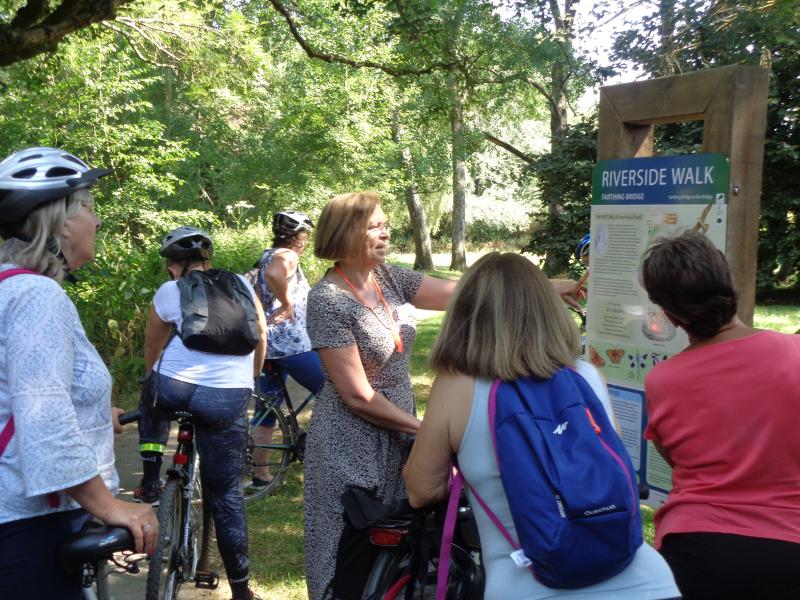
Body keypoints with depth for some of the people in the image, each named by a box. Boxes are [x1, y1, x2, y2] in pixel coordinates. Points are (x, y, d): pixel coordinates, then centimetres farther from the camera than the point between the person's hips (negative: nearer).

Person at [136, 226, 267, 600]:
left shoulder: (168, 293, 4)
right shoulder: (241, 285, 10)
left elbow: (152, 351, 16)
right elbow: (261, 337, 19)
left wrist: (155, 382, 36)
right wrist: (249, 378, 35)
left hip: (175, 388, -1)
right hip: (229, 399, 1)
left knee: (151, 402, 38)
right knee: (226, 493, 10)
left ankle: (150, 479, 28)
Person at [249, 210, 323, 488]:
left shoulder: (268, 256, 18)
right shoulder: (286, 256, -11)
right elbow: (274, 274, -34)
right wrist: (287, 305, -23)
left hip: (267, 342, 10)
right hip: (290, 342, -10)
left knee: (267, 407, 12)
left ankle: (259, 472, 16)